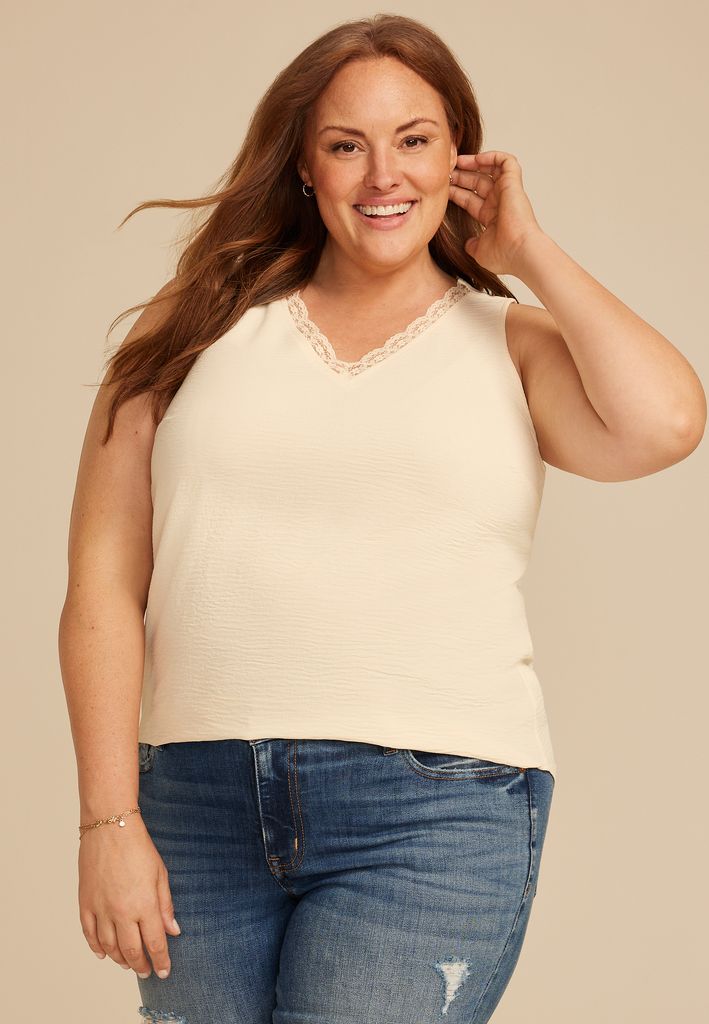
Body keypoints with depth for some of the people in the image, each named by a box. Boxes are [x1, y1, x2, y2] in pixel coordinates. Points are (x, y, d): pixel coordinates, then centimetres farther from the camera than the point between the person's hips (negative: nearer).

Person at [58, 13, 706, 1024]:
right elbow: (104, 585, 5)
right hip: (198, 804, 2)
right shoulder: (206, 325, 9)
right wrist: (109, 821, -2)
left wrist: (529, 251, 1)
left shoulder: (509, 343, 9)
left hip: (436, 812, -1)